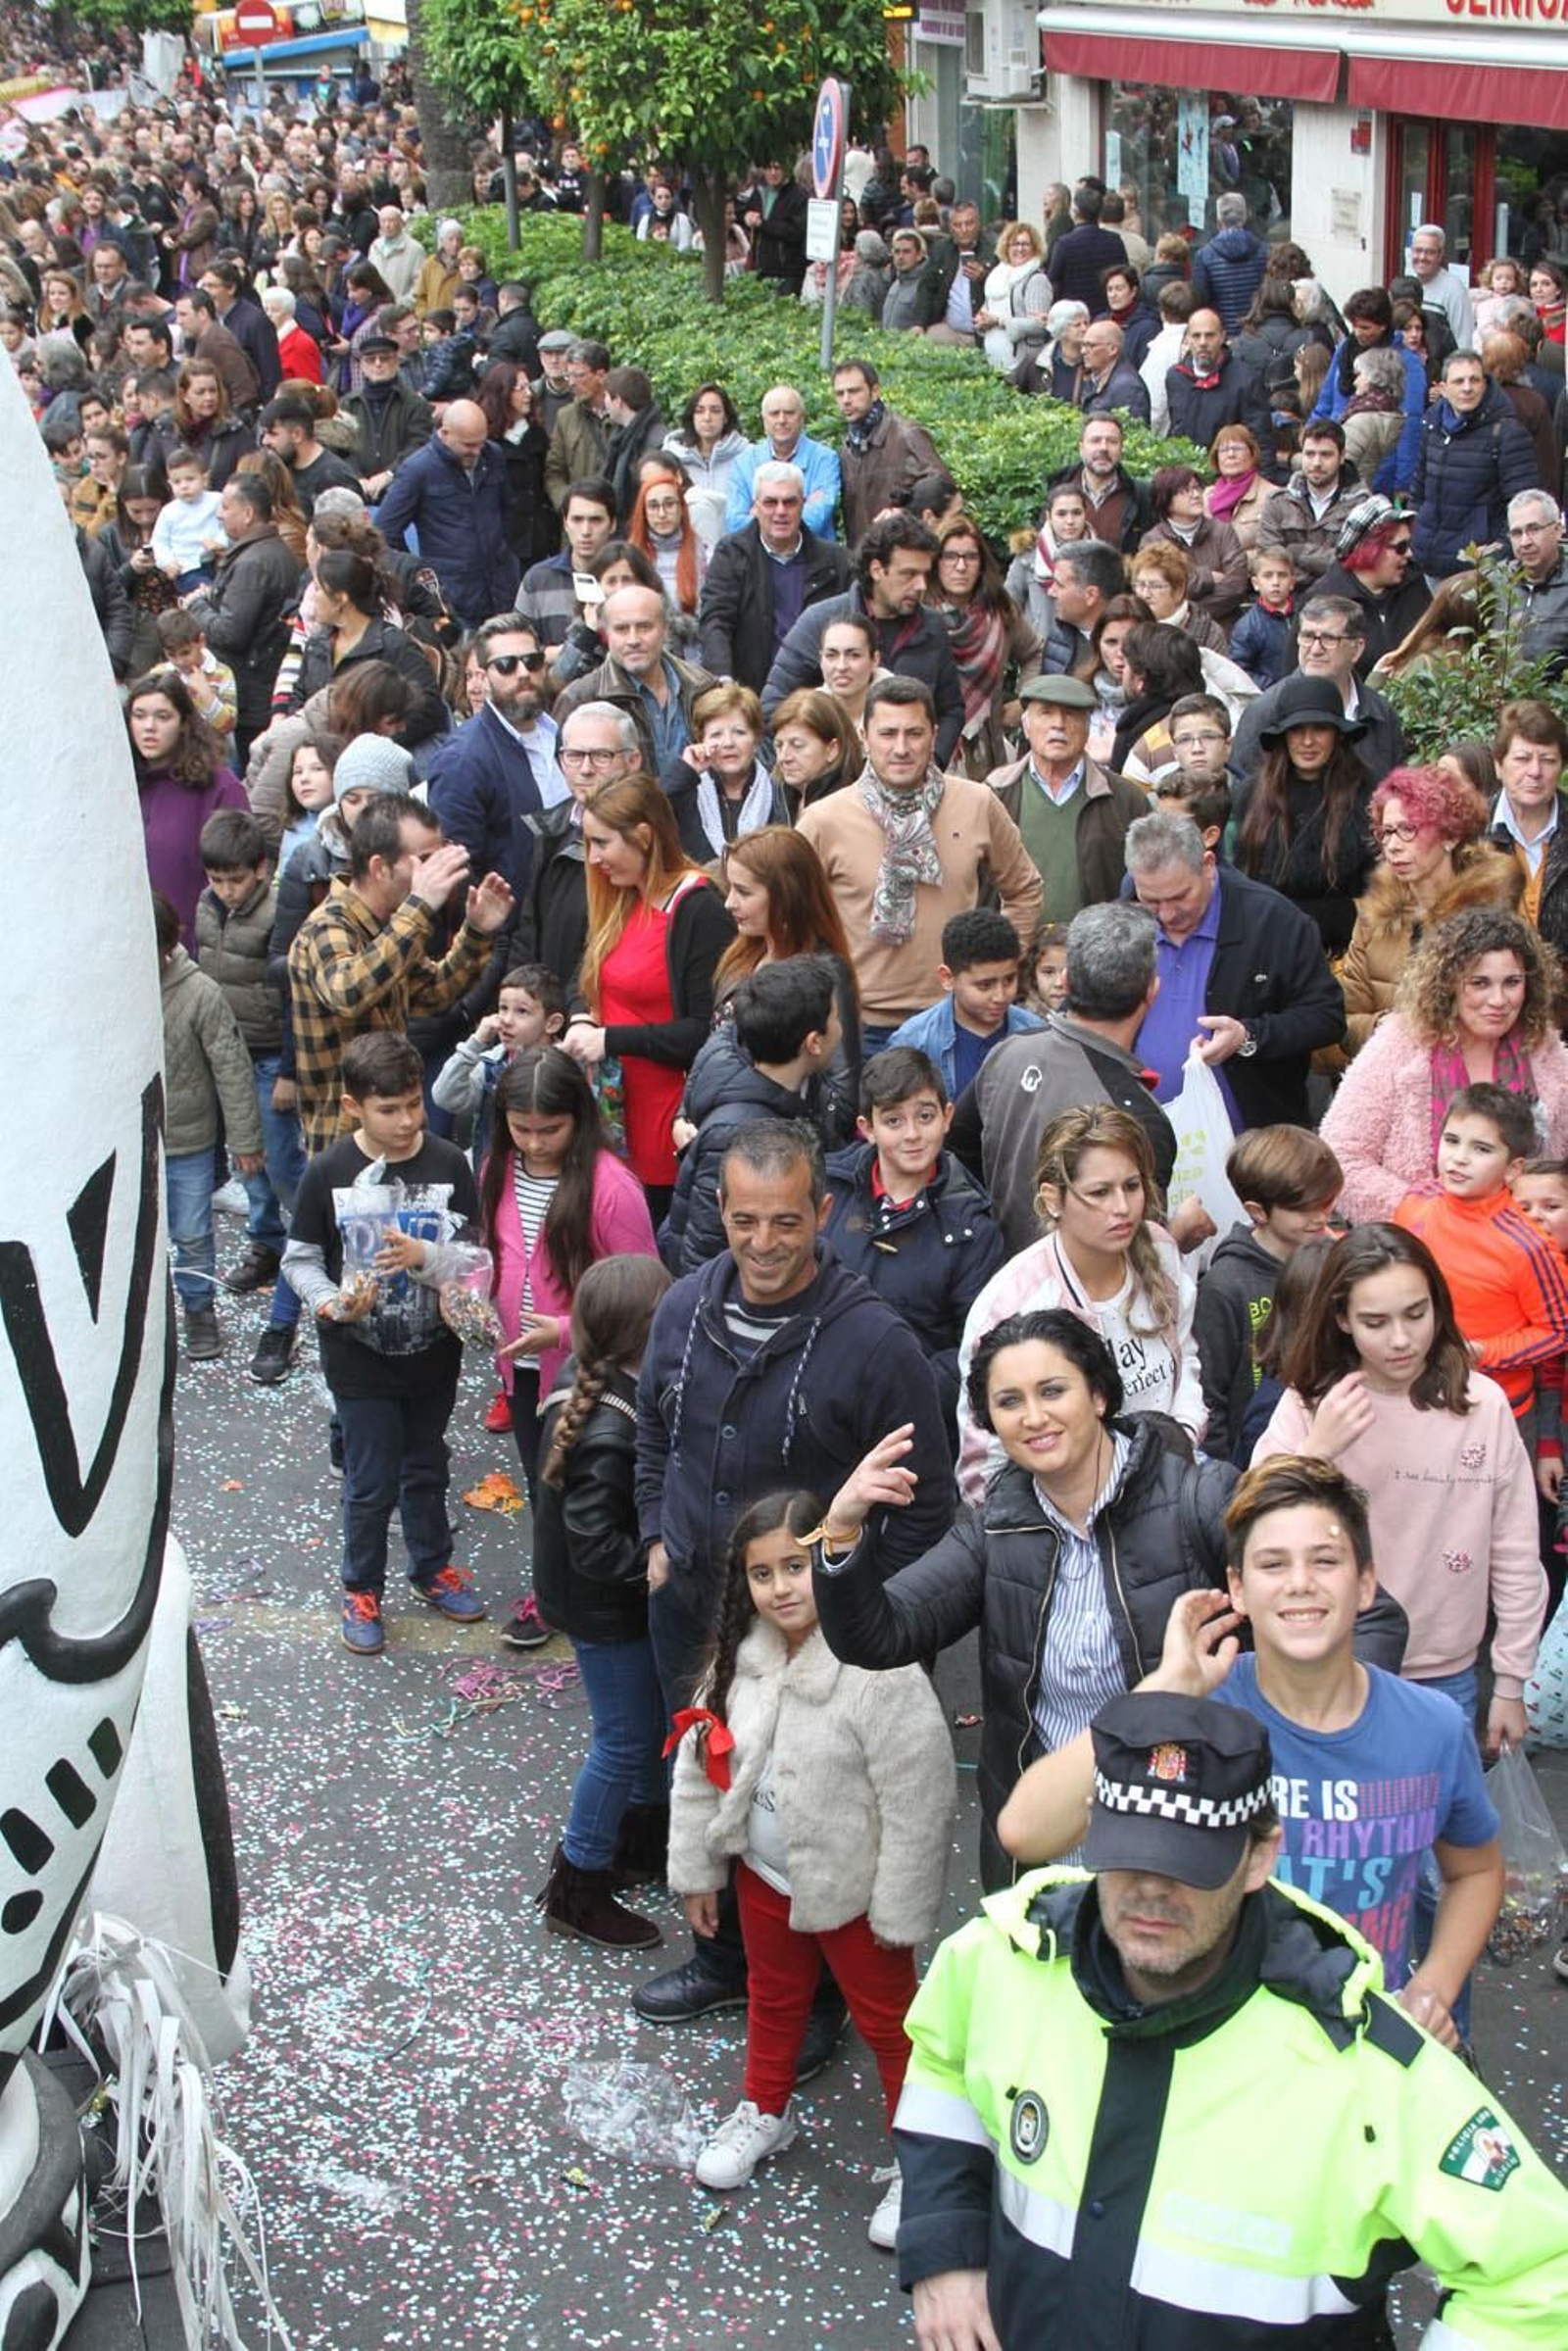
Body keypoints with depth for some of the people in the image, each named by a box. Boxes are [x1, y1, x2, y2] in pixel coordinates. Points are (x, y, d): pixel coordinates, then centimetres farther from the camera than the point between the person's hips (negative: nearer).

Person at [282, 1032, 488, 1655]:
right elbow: (300, 1259, -4)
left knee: (427, 1470, 21)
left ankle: (432, 1568, 42)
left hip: (433, 1353, 2)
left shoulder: (448, 1164, -10)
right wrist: (331, 1304, -22)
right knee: (370, 1484, 8)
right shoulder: (328, 1172, -12)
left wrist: (424, 1256, -28)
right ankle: (362, 1589, 29)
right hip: (360, 1362, -2)